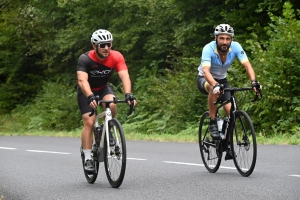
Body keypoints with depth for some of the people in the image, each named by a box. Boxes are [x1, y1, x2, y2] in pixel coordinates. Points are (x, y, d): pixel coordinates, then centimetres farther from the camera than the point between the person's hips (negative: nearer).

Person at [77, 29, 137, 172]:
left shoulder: (116, 57, -25)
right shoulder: (85, 59, -31)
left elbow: (124, 76, -35)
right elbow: (82, 80, -42)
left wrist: (128, 94, -53)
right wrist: (90, 97, -59)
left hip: (104, 88, 2)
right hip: (87, 91, -2)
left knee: (112, 105, -30)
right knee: (89, 122, -15)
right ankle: (88, 159, -8)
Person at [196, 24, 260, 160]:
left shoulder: (236, 47, -21)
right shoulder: (208, 49, -30)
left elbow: (247, 65, -29)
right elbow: (206, 71, -43)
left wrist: (253, 82, -47)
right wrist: (215, 85, -61)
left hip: (222, 79, 3)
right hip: (205, 80, -3)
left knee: (231, 111, -15)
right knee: (214, 89, -40)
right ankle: (212, 123, -23)